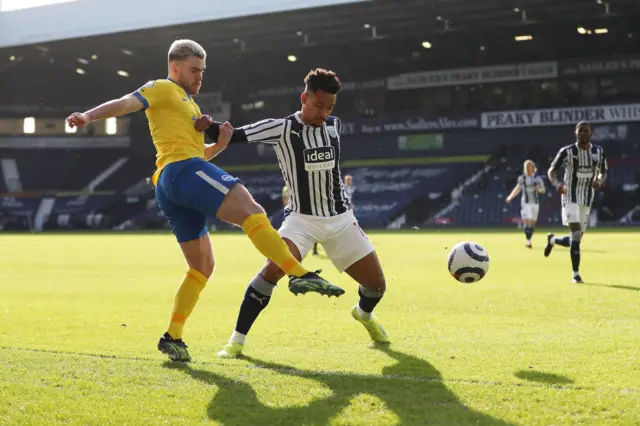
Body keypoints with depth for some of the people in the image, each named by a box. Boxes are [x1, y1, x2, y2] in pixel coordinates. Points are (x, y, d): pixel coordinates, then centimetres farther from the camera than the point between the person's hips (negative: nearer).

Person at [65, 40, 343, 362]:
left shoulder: (189, 104, 34)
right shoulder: (163, 89, 8)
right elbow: (125, 103, -7)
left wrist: (218, 145, 15)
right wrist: (88, 116, -25)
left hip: (168, 189, 10)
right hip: (182, 169, -10)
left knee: (202, 266, 11)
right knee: (252, 212, -21)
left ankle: (172, 337, 9)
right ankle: (300, 275, -32)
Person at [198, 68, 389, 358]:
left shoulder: (333, 125, 3)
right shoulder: (280, 128, -12)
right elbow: (232, 136, -18)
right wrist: (208, 127, -38)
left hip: (341, 219, 4)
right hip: (302, 218, -4)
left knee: (376, 285, 5)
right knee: (274, 268, -31)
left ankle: (364, 314, 44)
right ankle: (237, 340, -18)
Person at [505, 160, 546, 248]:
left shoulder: (537, 178, -1)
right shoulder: (521, 178, 2)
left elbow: (543, 190, 2)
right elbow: (518, 188, 17)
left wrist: (539, 189, -20)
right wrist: (510, 197, 11)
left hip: (535, 203, 1)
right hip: (525, 203, -1)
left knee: (532, 223, 6)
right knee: (526, 222, -14)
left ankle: (528, 240, 20)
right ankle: (528, 240, -17)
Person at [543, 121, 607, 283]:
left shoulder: (599, 152, 2)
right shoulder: (567, 152, -9)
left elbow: (603, 172, 14)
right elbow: (552, 170, -2)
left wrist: (600, 181, -12)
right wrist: (556, 183, -24)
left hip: (587, 200, 5)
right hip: (570, 198, -5)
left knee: (576, 239, 10)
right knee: (576, 235, -19)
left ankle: (552, 240, 43)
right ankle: (576, 274, -10)